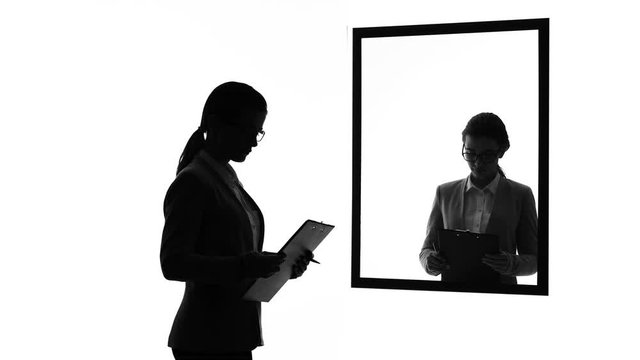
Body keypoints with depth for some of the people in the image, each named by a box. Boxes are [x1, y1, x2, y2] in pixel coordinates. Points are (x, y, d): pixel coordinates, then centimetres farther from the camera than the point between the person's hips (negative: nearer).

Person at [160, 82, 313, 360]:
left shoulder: (229, 180, 16)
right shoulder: (191, 183, -11)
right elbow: (173, 263, -19)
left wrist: (281, 264, 5)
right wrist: (242, 265, -29)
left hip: (233, 336, 9)